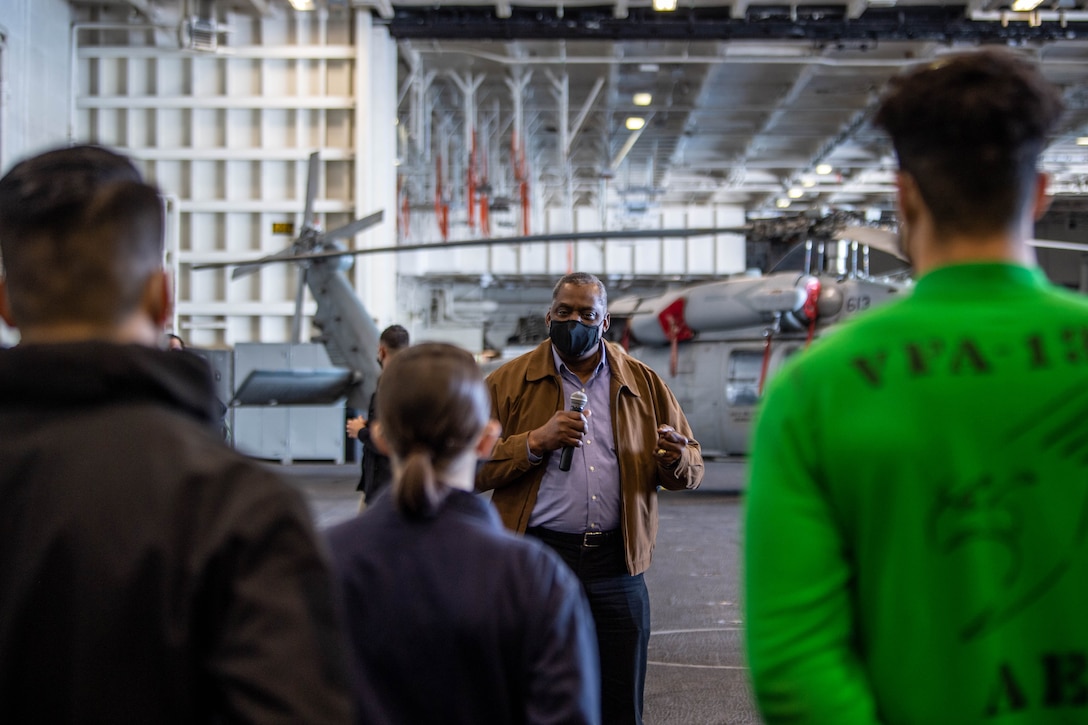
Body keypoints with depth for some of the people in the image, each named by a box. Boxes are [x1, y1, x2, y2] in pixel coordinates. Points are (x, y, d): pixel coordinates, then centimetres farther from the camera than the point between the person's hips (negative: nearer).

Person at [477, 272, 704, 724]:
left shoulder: (643, 384, 11)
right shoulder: (509, 382, 4)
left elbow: (692, 471, 14)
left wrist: (677, 462, -10)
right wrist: (535, 442, -16)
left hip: (617, 567, 2)